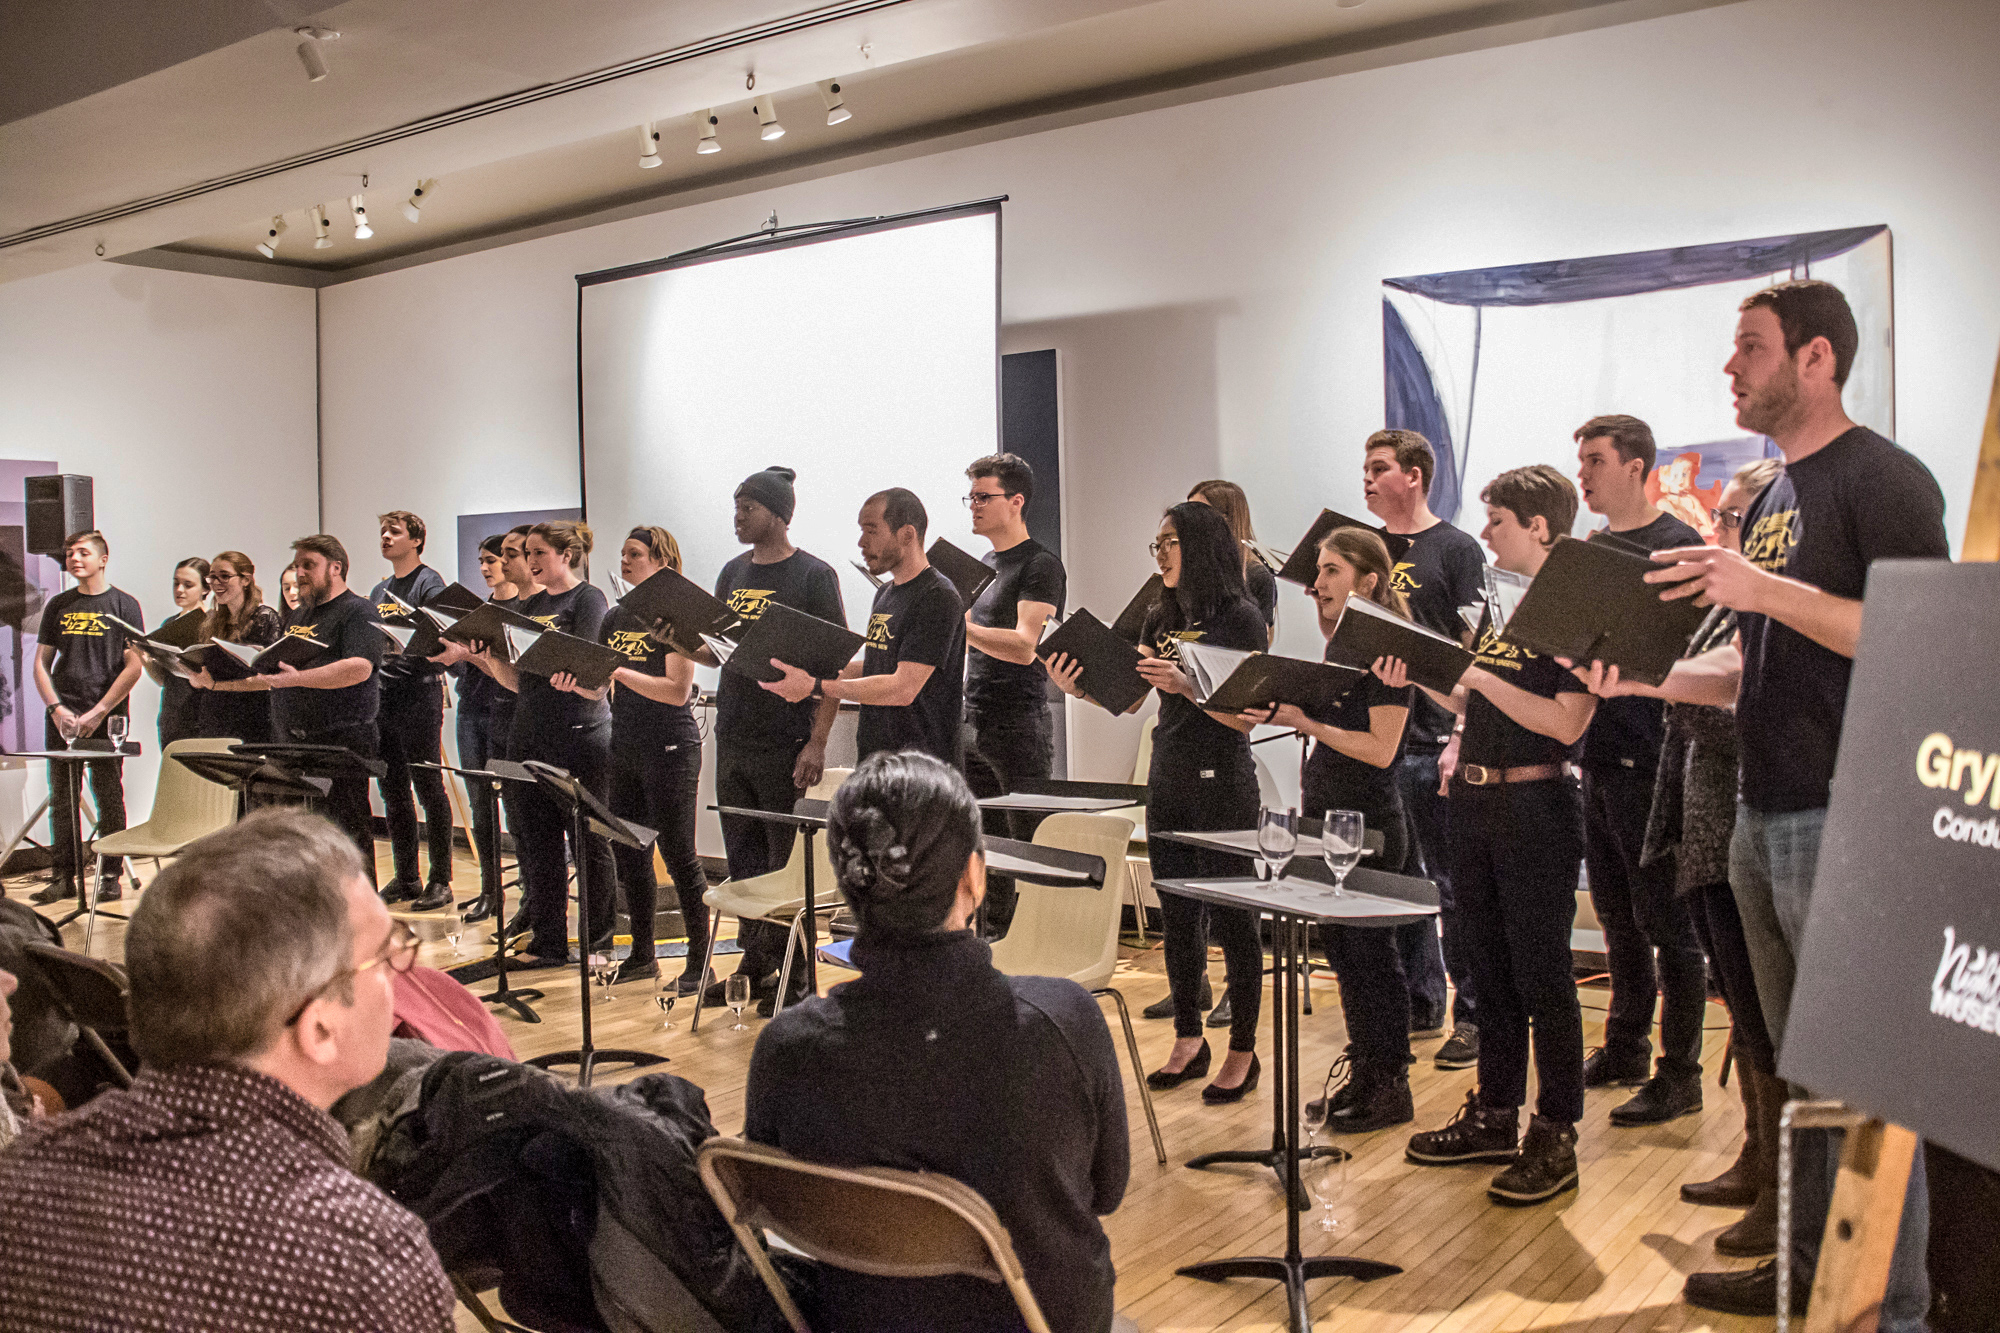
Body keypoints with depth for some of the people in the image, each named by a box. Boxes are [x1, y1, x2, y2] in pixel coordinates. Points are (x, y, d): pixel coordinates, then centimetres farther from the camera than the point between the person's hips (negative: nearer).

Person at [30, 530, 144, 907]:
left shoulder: (123, 604, 1)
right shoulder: (58, 605, 12)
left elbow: (133, 666, -4)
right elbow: (41, 663, 12)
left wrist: (98, 712, -11)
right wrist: (57, 709, -4)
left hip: (107, 717, -4)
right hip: (61, 717, 4)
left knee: (108, 796, 0)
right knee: (61, 798, 5)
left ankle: (110, 875, 7)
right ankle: (64, 876, 12)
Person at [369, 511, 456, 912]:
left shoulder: (429, 582, -4)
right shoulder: (379, 592, 20)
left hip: (420, 692, -8)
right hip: (382, 694, 8)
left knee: (429, 787, -4)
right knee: (392, 789, 10)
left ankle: (440, 880, 2)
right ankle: (405, 878, 19)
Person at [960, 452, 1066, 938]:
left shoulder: (1040, 565, -8)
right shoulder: (984, 564, 18)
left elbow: (1023, 647, -19)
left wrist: (955, 623, -24)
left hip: (1019, 724, -8)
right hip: (973, 723, 8)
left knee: (1028, 842, -5)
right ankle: (991, 939, 18)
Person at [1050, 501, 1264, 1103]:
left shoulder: (1240, 618, -9)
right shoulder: (1161, 619, 11)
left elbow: (1246, 715, -16)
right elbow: (1127, 698, 9)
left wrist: (1184, 685, -28)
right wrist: (1078, 687, -8)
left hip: (1223, 783, -7)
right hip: (1168, 782, 7)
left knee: (1231, 918, 2)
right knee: (1177, 916, 13)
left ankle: (1243, 1052, 14)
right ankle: (1188, 1040, 27)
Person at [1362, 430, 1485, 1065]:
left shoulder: (1455, 549, -2)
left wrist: (1461, 738, -16)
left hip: (1434, 741, -6)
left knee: (1451, 883, -2)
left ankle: (1472, 1015, 7)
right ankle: (1418, 1001, 24)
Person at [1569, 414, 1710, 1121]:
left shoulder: (1677, 545, -8)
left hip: (1651, 760, -8)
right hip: (1597, 756, 8)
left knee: (1666, 922, 0)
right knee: (1617, 916, 16)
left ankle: (1679, 1074, 9)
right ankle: (1625, 1049, 28)